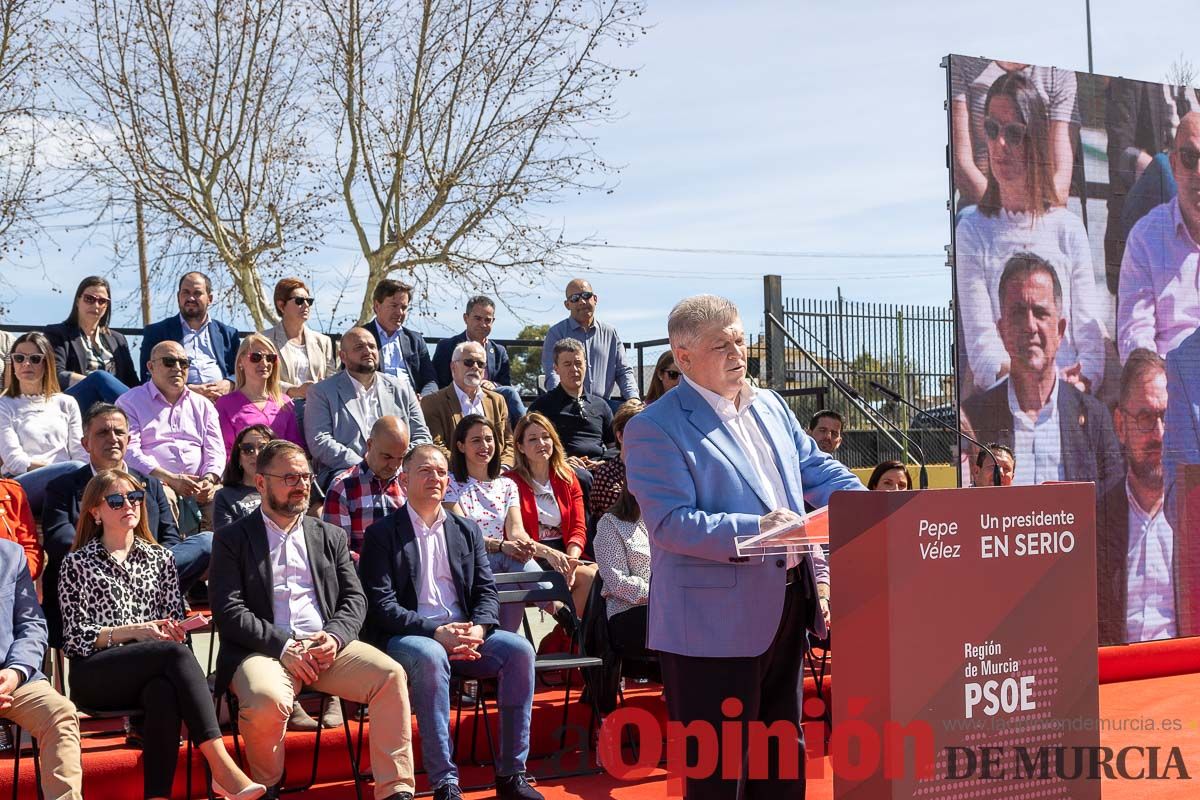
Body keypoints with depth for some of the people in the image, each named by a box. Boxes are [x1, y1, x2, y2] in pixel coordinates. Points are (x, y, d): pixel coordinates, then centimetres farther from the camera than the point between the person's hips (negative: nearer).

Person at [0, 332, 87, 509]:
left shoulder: (66, 403, 23)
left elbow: (81, 454, 13)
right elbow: (14, 461, 0)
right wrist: (63, 469, -9)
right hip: (21, 487, -3)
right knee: (75, 469, -34)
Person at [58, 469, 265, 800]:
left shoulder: (160, 558, 21)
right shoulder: (77, 563, 12)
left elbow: (175, 622, 17)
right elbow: (74, 637, 3)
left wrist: (173, 631, -8)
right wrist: (134, 630, -11)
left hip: (150, 672, 3)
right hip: (95, 676, -3)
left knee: (164, 691, -38)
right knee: (176, 653, -33)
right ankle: (221, 767, -43)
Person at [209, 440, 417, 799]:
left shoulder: (330, 536, 20)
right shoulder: (232, 539, 8)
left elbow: (355, 598, 13)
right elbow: (229, 613, -3)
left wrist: (334, 636, -9)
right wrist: (284, 647, -14)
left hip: (327, 647, 4)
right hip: (264, 649, -3)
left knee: (390, 674, -23)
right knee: (267, 700, -36)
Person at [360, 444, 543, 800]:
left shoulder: (467, 531, 18)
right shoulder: (382, 533, 3)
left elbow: (486, 592, 13)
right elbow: (382, 605, -6)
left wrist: (478, 629, -10)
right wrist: (436, 632, -18)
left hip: (465, 634, 4)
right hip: (408, 637, -4)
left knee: (519, 649, -23)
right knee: (430, 657, -38)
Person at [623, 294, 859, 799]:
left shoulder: (770, 406, 13)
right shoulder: (654, 429, -12)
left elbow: (819, 472, 16)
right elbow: (670, 523, -20)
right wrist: (752, 530, -29)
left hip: (788, 605, 8)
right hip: (715, 620, -7)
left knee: (784, 750, 19)